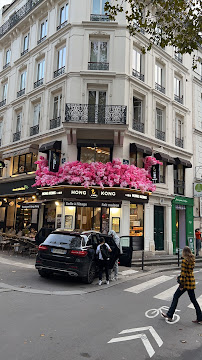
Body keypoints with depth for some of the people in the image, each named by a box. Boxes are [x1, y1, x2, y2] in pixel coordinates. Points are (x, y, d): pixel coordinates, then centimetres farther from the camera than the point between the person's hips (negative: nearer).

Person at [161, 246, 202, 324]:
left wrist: (181, 285, -15)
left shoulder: (184, 261, -19)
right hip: (192, 282, 7)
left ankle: (169, 315, 15)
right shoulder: (192, 260, 5)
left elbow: (183, 274, -19)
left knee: (175, 297, 6)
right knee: (193, 300, 15)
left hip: (186, 282, -7)